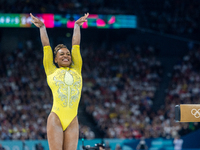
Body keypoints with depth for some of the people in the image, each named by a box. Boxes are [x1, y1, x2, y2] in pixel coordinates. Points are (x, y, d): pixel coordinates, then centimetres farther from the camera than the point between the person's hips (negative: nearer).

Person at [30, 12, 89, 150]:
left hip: (72, 121, 3)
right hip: (56, 118, -3)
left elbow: (76, 45, 22)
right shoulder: (51, 71, 12)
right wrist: (42, 27, 24)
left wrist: (77, 25, 27)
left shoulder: (76, 70, 18)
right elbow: (46, 46, 18)